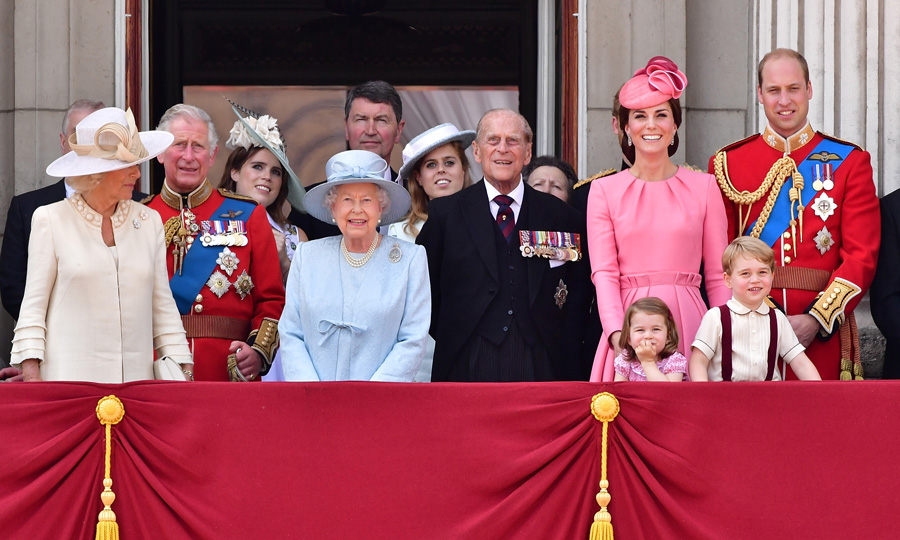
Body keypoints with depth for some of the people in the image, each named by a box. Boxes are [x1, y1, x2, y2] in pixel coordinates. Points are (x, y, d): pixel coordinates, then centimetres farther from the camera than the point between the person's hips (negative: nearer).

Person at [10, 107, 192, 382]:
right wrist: (31, 378, -6)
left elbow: (163, 306, 14)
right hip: (69, 378, -3)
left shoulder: (149, 221, 11)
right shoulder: (51, 220, 2)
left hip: (137, 379, 3)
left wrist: (182, 371, 7)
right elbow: (33, 306, 2)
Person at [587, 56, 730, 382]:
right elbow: (604, 272, 0)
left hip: (688, 324, 0)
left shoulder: (704, 187, 9)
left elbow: (717, 276, 8)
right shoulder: (605, 191, 8)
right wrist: (617, 332, -16)